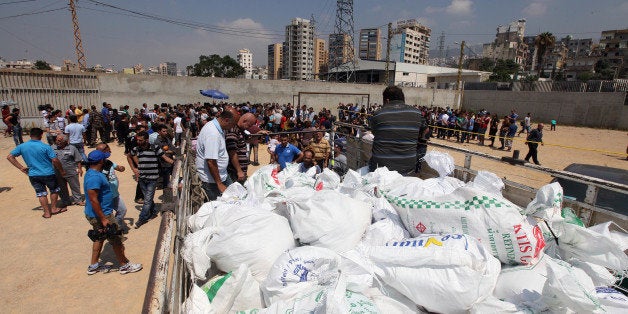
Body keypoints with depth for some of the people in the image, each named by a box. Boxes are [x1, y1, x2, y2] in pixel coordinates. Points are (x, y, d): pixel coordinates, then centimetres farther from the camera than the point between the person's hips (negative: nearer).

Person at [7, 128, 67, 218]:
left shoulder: (22, 146, -1)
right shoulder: (46, 147, -15)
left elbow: (10, 157, 1)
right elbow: (55, 160, -17)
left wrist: (21, 167, 4)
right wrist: (61, 171, -4)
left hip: (33, 175, 4)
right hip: (48, 174, -4)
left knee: (41, 193, 13)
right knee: (54, 190, 18)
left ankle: (47, 212, 19)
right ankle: (53, 208, 23)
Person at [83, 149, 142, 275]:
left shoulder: (92, 173, 5)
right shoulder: (94, 177, -27)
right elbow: (93, 200, -29)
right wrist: (103, 219, -26)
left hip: (95, 214, 10)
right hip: (100, 215, -10)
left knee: (99, 238, 22)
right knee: (116, 240, 3)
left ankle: (94, 265, 34)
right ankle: (124, 265, 18)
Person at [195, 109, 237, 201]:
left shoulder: (217, 127, 3)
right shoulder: (213, 134, -28)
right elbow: (211, 162, -29)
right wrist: (219, 184, -23)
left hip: (221, 174, 10)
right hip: (212, 179, -9)